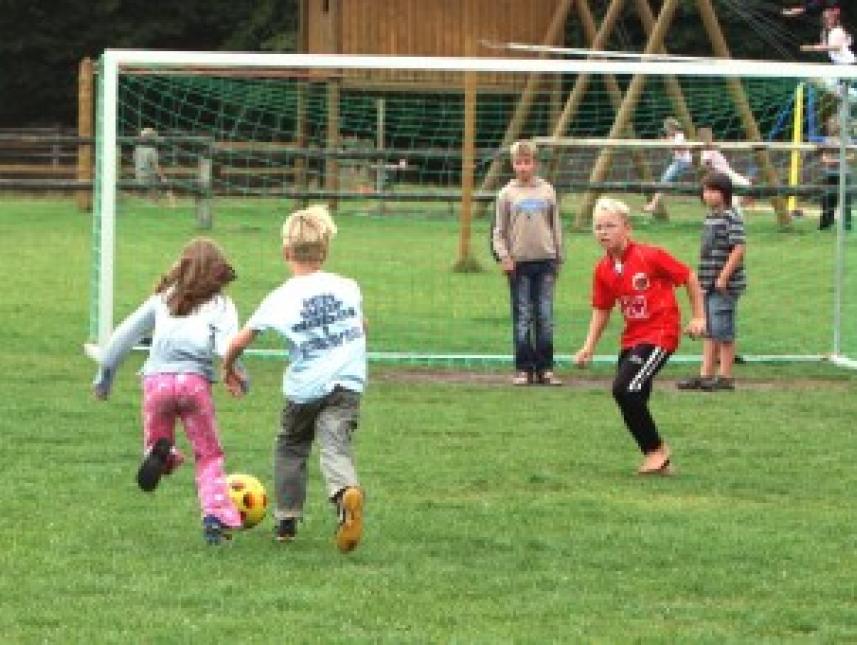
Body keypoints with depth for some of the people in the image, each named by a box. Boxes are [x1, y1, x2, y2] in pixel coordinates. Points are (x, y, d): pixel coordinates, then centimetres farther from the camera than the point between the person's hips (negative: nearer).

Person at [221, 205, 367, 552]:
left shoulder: (281, 298, -4)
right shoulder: (348, 287, 6)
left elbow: (238, 342, -1)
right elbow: (362, 325, 27)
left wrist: (229, 368, 19)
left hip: (303, 389, -1)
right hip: (346, 384, 1)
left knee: (290, 448, 21)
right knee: (335, 447, -11)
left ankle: (287, 520, 24)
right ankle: (346, 491, -43)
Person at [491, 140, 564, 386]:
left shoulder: (547, 191, 8)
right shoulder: (507, 194, 4)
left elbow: (556, 227, 13)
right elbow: (499, 231, 5)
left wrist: (558, 257, 10)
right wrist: (503, 256, -9)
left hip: (545, 261, 1)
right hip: (519, 262, -1)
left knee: (545, 317, 2)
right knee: (522, 318, 0)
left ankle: (545, 368, 6)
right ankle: (524, 368, 4)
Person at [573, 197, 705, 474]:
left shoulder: (650, 256, -15)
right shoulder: (603, 269, 4)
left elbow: (689, 277, -5)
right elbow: (601, 310, 14)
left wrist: (698, 317, -4)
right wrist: (588, 347, 5)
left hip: (660, 334, -7)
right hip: (631, 338, 7)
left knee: (625, 389, -20)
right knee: (630, 400, 6)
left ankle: (656, 449, -4)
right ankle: (657, 460, 21)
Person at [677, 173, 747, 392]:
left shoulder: (731, 218, -13)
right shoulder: (710, 217, 15)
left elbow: (739, 248, -20)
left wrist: (723, 277, -21)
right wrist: (702, 280, 19)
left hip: (725, 286, -9)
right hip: (707, 284, 9)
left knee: (722, 331, -4)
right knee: (709, 332, 12)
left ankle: (725, 376, 2)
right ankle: (705, 375, 16)